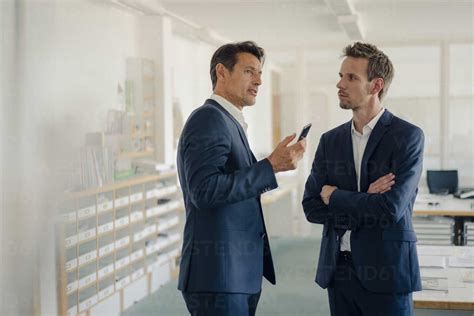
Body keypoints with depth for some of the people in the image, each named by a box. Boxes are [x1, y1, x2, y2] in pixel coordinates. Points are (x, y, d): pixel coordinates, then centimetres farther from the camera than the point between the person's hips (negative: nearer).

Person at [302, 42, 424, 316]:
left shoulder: (407, 136, -8)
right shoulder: (330, 140, 8)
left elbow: (390, 208, -19)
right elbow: (311, 207, 1)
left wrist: (333, 196, -6)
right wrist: (364, 202, -13)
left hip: (386, 271, -4)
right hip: (338, 270, 4)